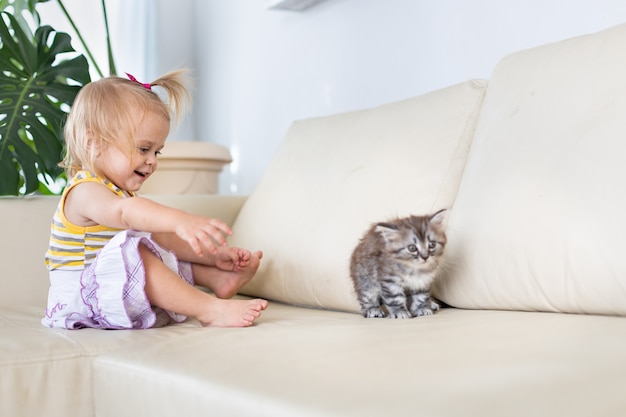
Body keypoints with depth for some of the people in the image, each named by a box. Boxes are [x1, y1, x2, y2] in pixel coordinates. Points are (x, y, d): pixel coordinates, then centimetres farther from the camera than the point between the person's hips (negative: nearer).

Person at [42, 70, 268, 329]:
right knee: (130, 250, -34)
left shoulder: (124, 193, 14)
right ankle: (210, 310, -33)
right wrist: (179, 220, -61)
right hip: (81, 298, -10)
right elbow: (125, 212, -43)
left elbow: (162, 237, 13)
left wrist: (216, 256, 1)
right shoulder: (85, 192, -19)